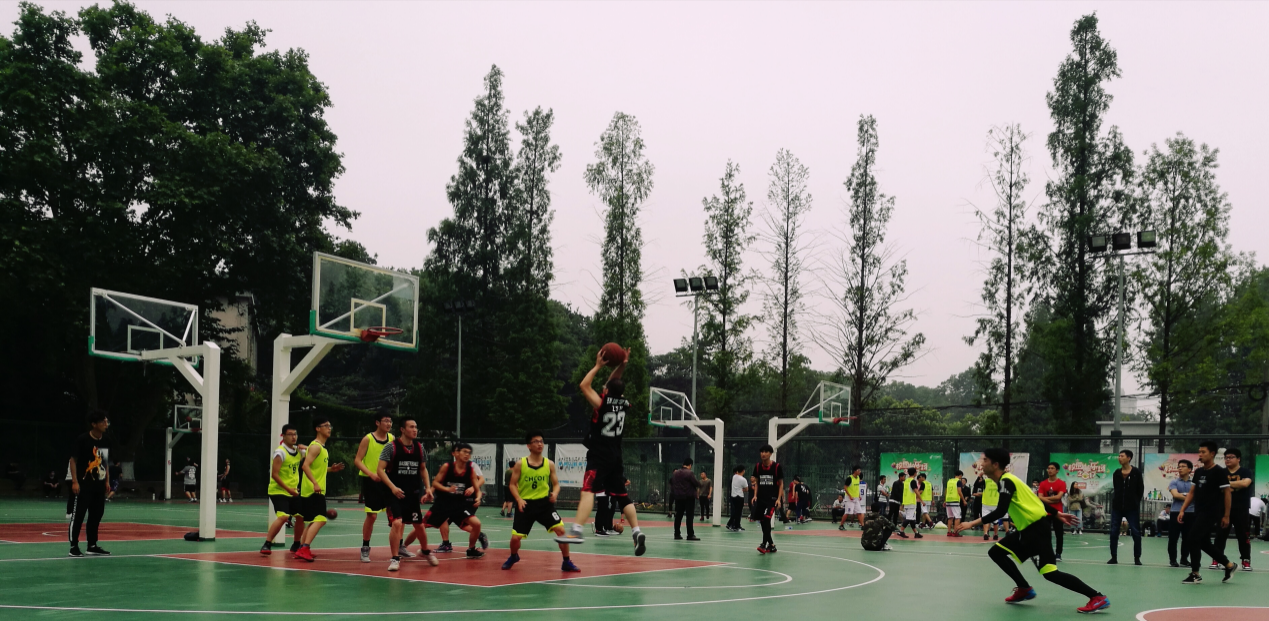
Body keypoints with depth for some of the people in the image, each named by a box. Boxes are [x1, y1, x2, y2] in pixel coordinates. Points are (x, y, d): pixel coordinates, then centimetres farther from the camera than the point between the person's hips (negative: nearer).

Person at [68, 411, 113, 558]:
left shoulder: (106, 442, 7)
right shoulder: (82, 440, -13)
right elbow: (73, 460, -11)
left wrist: (107, 481, 15)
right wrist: (75, 481, -16)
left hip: (99, 485, 7)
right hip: (84, 484, -7)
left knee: (96, 515, 10)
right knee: (78, 515, -5)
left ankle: (92, 546, 18)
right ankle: (74, 546, 0)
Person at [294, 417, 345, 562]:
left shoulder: (322, 447, 17)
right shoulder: (315, 446, -13)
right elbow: (305, 466, -24)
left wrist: (331, 469, 13)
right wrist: (315, 483, -32)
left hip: (317, 490, 10)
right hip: (313, 490, -10)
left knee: (314, 521, 17)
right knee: (320, 520, -17)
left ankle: (302, 549, 23)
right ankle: (304, 549, -22)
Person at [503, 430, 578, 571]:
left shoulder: (549, 464, -1)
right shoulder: (520, 464, -6)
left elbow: (556, 484, 5)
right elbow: (513, 484, 0)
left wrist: (555, 494, -18)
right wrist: (519, 499, -16)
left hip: (544, 503, 1)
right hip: (525, 504, -1)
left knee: (561, 529, -14)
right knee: (515, 537, -2)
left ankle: (566, 562, 1)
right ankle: (513, 557, 33)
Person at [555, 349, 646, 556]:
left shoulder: (602, 404, -10)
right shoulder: (624, 404, 5)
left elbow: (584, 385, -2)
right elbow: (615, 385, 23)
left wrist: (598, 365, 3)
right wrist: (621, 366, 14)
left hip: (599, 456, -7)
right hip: (615, 457, 7)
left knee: (588, 491, -19)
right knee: (622, 496, 13)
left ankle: (576, 530, -34)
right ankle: (637, 532, 7)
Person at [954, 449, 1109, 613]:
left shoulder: (1006, 481, -16)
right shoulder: (1005, 481, 15)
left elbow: (1000, 511, -27)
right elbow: (1030, 498, 20)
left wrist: (973, 523, -27)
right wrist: (1057, 514, 25)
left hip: (1036, 528, -10)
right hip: (1027, 529, 10)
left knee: (1050, 573, -13)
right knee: (996, 552, 11)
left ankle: (1098, 598, -10)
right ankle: (1024, 589, 13)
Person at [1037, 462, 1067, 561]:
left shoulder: (1062, 483, -2)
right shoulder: (1043, 484, 5)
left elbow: (1058, 497, -14)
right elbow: (1040, 498, -5)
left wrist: (1046, 498, -6)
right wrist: (1053, 500, -14)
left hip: (1057, 512, -2)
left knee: (1059, 534, 0)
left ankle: (1058, 554, 5)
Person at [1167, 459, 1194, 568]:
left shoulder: (1194, 484, 10)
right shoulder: (1174, 482, 5)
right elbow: (1175, 494, -11)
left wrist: (1182, 495, -10)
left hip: (1190, 513, 1)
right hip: (1176, 513, -1)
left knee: (1188, 538, 7)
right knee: (1173, 538, 0)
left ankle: (1184, 559, 20)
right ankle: (1172, 559, 9)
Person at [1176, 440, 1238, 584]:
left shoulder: (1219, 472, -9)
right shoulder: (1198, 472, 11)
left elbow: (1227, 493, -8)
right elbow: (1192, 493, 14)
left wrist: (1226, 516, -9)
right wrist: (1182, 510, 7)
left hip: (1211, 513, -8)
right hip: (1199, 513, 8)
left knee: (1194, 539, -11)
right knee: (1205, 543, 11)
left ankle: (1195, 574, -1)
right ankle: (1229, 566, 27)